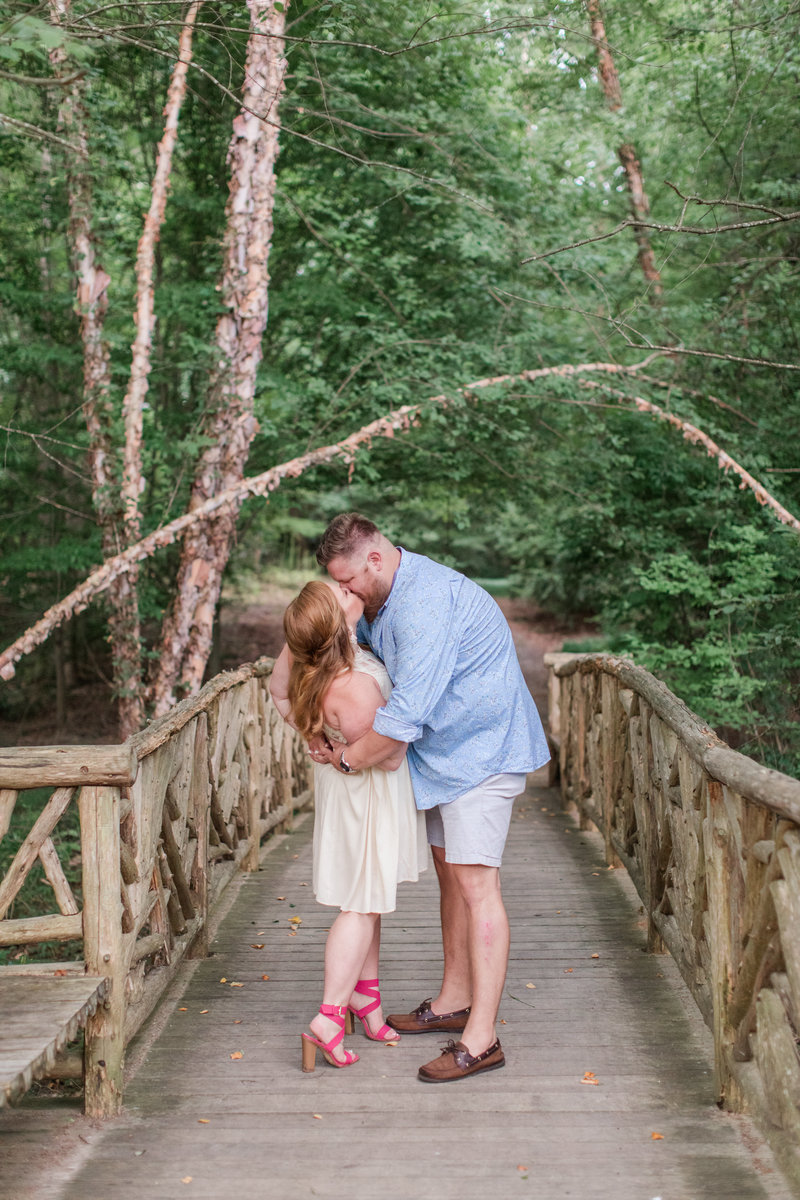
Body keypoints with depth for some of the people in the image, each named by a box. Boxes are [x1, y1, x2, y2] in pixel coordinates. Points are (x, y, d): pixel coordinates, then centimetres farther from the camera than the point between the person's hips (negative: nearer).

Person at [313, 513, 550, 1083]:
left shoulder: (425, 603, -27)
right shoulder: (383, 598, 7)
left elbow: (406, 714, -31)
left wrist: (349, 758, -15)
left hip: (483, 752, -10)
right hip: (449, 754, 10)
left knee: (476, 884, -11)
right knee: (450, 874, 15)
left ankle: (481, 1037, -9)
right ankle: (454, 1002, 27)